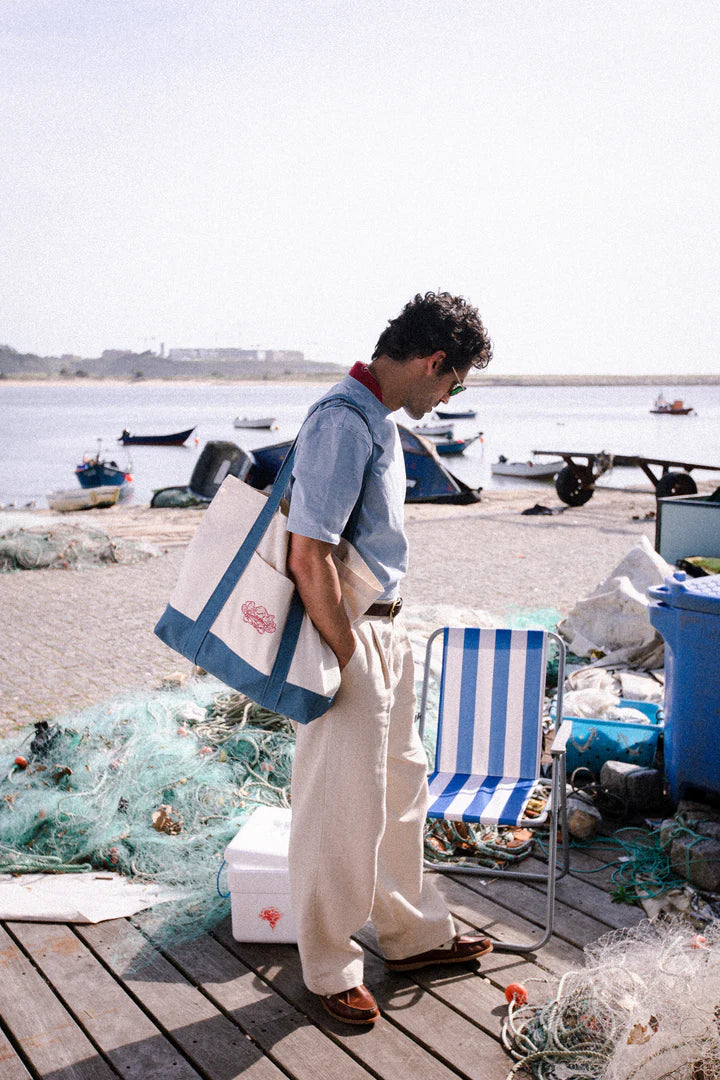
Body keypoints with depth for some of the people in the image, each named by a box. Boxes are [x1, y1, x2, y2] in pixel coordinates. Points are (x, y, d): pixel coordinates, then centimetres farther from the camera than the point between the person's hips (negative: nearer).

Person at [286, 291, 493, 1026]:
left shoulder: (377, 418, 10)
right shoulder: (344, 421, -21)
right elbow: (309, 557, -26)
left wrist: (387, 636, 18)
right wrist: (347, 660, -18)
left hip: (384, 629, 10)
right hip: (348, 637, -10)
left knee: (399, 792, 22)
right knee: (342, 813, 5)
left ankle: (414, 935, 40)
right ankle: (329, 969, 25)